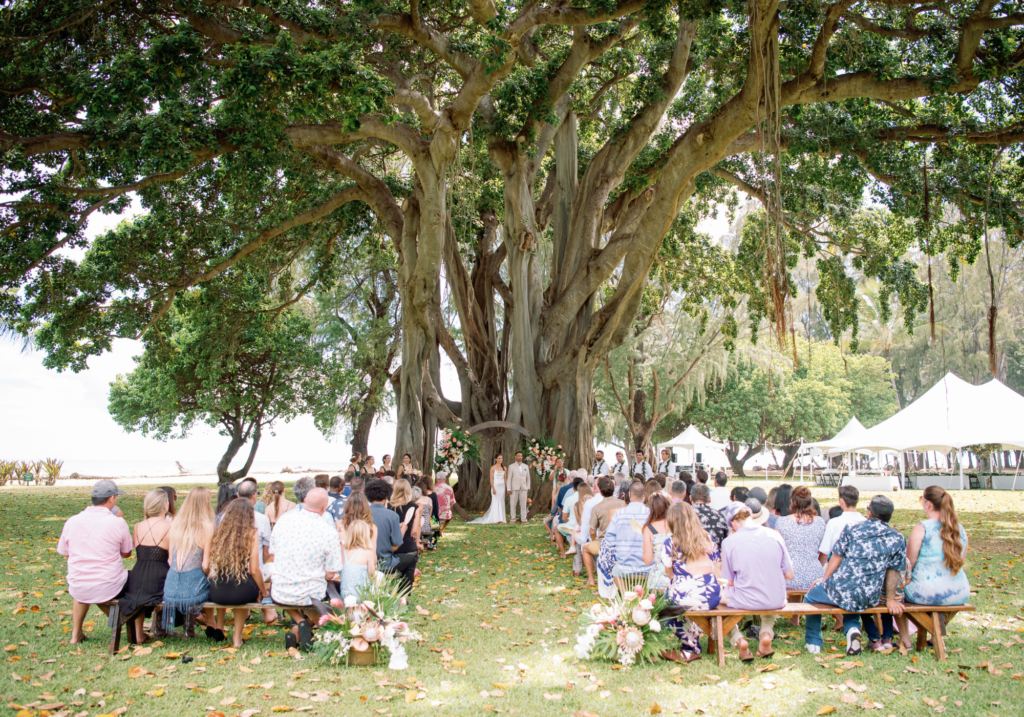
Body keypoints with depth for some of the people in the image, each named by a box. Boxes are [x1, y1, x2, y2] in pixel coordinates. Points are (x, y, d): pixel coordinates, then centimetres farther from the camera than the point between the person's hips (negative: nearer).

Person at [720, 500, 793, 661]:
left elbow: (730, 582, -5)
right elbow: (789, 575, 1)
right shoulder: (774, 536, -6)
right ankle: (766, 634, 16)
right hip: (776, 601, 3)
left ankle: (738, 640, 11)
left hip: (745, 601, -3)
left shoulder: (729, 542, -14)